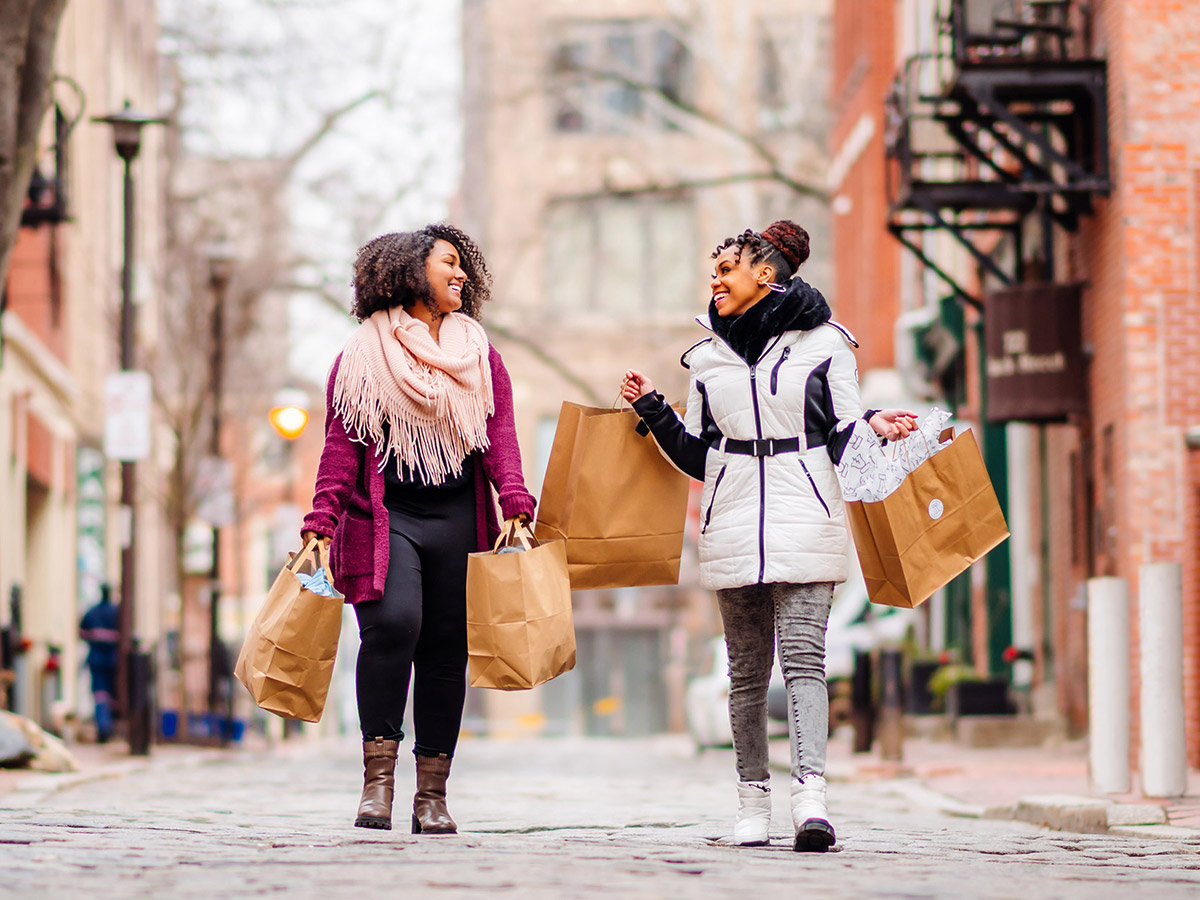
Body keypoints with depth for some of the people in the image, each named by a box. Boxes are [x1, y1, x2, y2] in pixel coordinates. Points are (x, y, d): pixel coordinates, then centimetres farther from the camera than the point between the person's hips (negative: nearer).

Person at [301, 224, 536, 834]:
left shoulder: (480, 355, 15)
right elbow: (341, 448, 2)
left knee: (446, 648, 1)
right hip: (384, 516, -3)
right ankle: (377, 776, -14)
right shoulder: (364, 353, 6)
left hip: (456, 520, 3)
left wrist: (517, 509, -9)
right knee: (392, 623, -24)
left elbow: (500, 439, 7)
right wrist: (320, 526, -8)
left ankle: (432, 795, 8)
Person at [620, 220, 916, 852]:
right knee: (746, 668, 4)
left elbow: (843, 439, 6)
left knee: (802, 656, -14)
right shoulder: (708, 355, 15)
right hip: (733, 528, 4)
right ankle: (753, 797, 10)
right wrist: (652, 408, 8)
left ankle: (811, 791, -23)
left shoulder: (823, 343, 4)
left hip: (803, 522, -4)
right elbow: (696, 456, 17)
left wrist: (876, 427, -14)